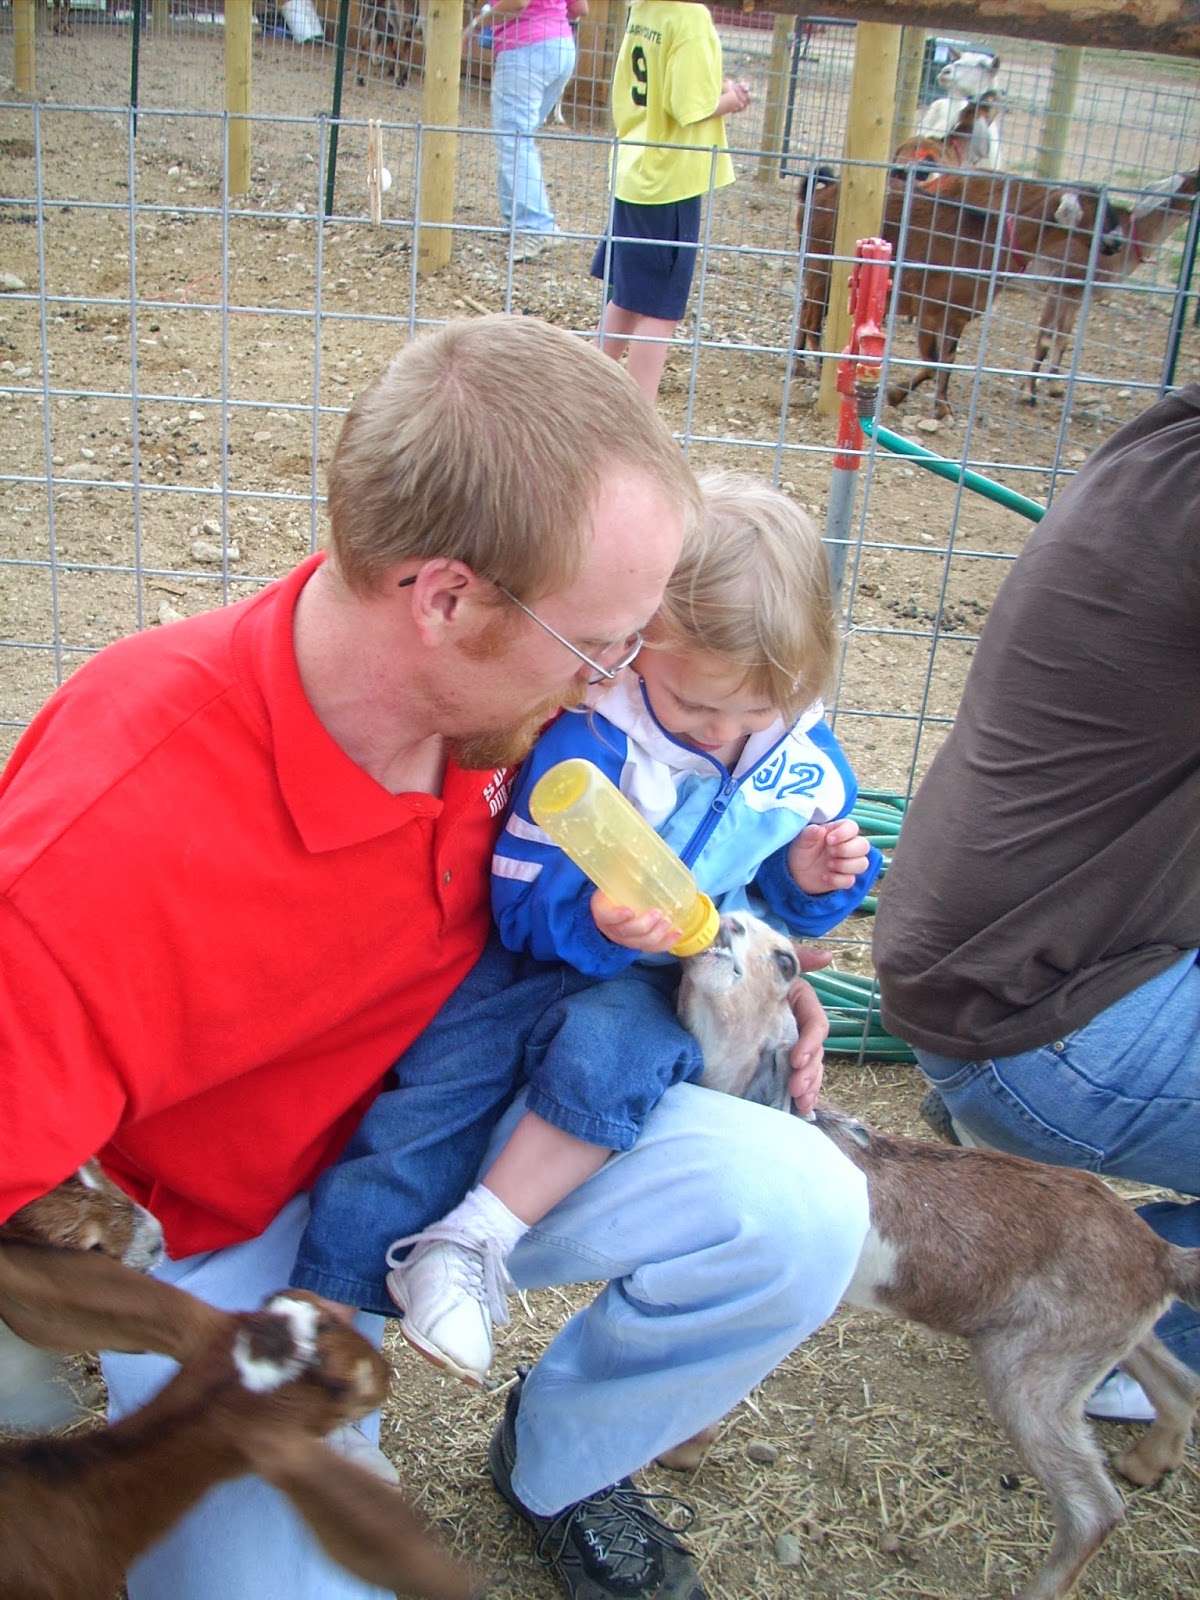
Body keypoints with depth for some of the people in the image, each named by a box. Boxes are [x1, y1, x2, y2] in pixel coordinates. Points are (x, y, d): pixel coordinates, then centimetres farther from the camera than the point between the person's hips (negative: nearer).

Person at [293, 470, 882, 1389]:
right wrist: (595, 924, -32)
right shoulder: (589, 741, -14)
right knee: (423, 1104, -20)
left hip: (686, 985, 2)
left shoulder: (805, 752, 0)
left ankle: (473, 1244, -21)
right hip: (546, 964, -1)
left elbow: (790, 912, 15)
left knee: (608, 1044, -34)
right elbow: (523, 903, -11)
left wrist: (817, 879, -8)